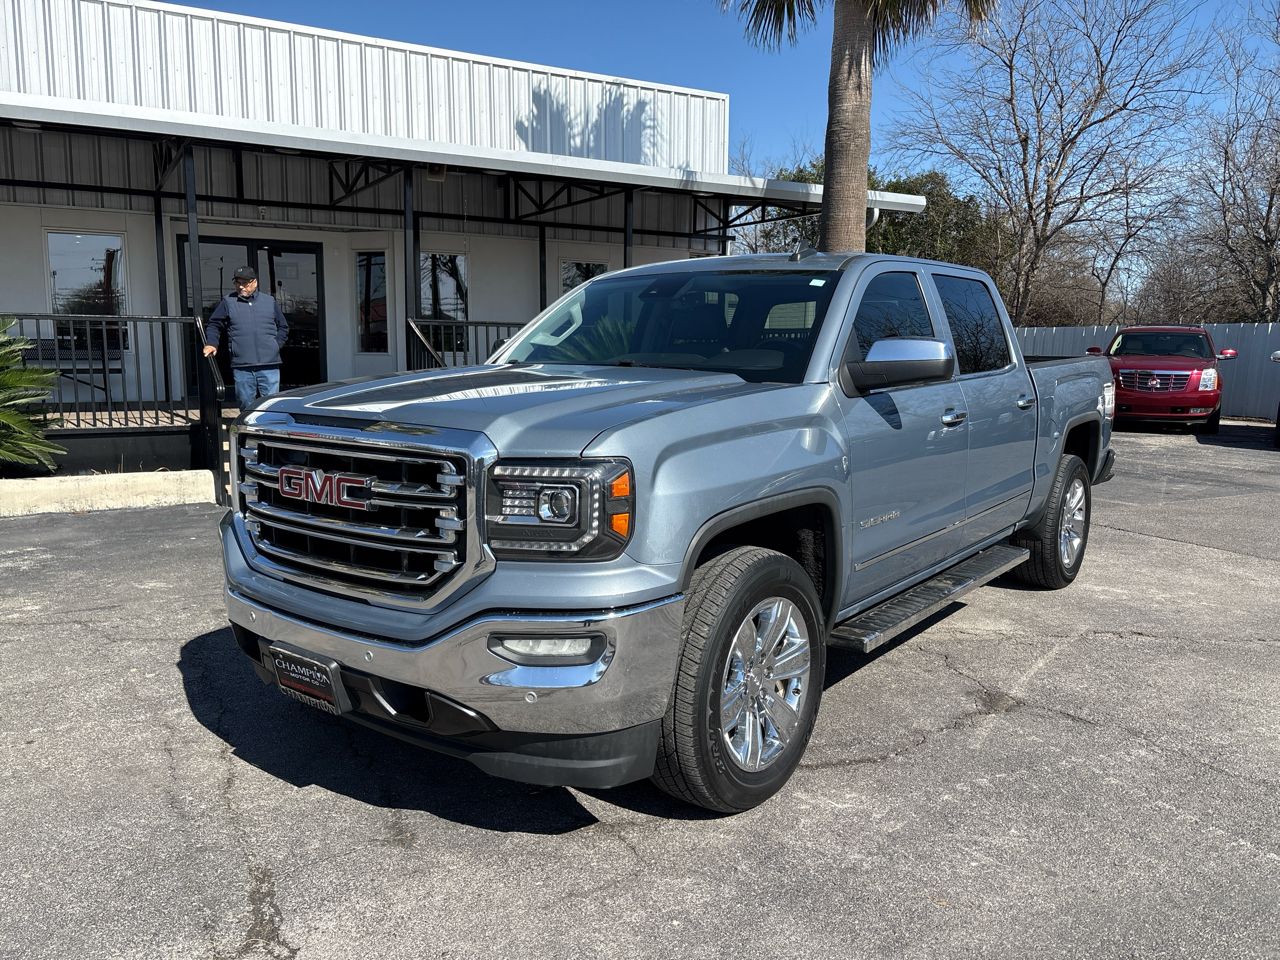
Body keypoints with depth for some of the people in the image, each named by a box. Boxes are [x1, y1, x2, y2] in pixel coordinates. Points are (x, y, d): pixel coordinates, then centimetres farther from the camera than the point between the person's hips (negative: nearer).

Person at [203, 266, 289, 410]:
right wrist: (211, 344, 0)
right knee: (246, 404, 4)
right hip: (241, 367, 0)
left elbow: (283, 327, 21)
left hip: (269, 365, 0)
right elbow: (214, 325, 16)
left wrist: (276, 344, 7)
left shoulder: (269, 301, 13)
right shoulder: (228, 302, 10)